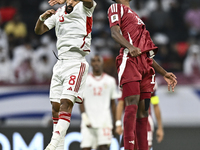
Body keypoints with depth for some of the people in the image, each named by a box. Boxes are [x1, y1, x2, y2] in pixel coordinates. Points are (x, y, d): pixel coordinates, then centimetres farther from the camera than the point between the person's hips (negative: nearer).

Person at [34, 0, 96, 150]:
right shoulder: (59, 13, 18)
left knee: (66, 103, -18)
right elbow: (39, 31, 18)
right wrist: (42, 18, -5)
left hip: (76, 63, -6)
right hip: (60, 63, 6)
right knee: (56, 106, 2)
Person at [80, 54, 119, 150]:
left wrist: (114, 122, 10)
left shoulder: (110, 81, 10)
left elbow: (113, 103, 13)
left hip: (104, 121, 0)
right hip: (89, 121, 0)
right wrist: (84, 116, -8)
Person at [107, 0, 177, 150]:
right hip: (130, 59, -7)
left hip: (145, 63, 8)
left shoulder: (133, 15, 34)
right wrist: (130, 46, -27)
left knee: (143, 109, 0)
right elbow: (114, 32, -7)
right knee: (132, 104, -19)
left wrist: (164, 73, 27)